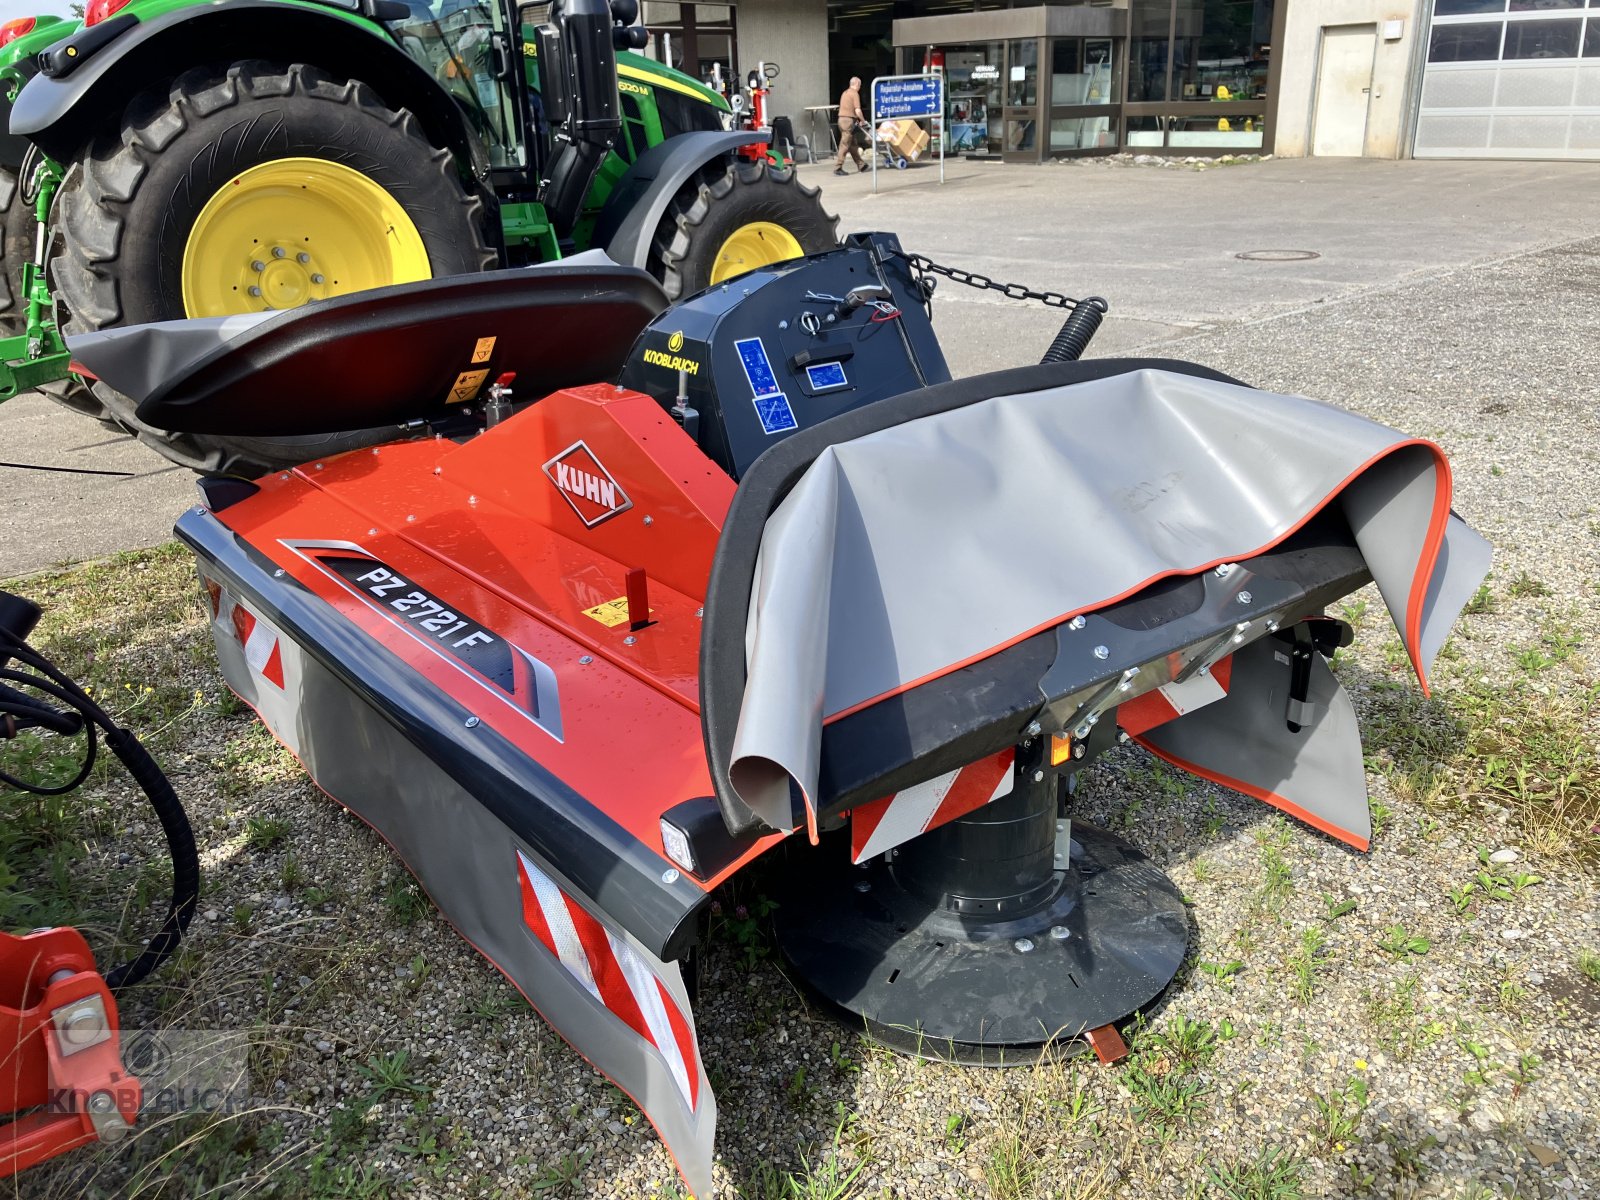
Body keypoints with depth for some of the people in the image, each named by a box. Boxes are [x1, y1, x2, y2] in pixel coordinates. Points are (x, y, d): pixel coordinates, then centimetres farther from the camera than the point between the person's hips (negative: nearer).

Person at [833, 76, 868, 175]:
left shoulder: (845, 92, 17)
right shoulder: (855, 94, -9)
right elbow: (858, 111, -15)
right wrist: (863, 120, 0)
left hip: (841, 119, 9)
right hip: (849, 120, -9)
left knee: (852, 144, 14)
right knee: (845, 145, -7)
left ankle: (860, 165, 22)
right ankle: (837, 168, -9)